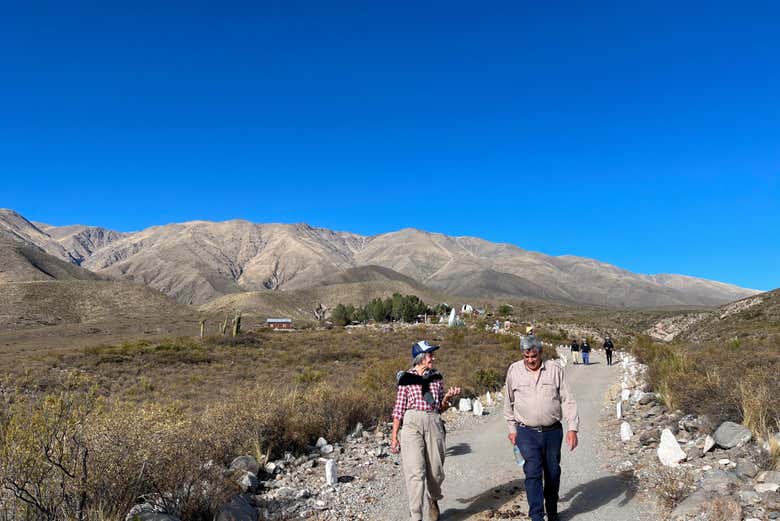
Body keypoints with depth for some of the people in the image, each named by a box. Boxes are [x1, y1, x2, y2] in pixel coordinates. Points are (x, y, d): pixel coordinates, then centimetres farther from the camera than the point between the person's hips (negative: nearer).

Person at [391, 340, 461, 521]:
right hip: (412, 424, -3)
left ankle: (433, 499, 42)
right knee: (416, 472, -8)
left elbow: (441, 408, 14)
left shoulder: (436, 377, 10)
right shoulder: (406, 377, 1)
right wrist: (394, 436, 2)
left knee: (435, 471, 11)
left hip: (434, 425, 3)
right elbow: (399, 408, 3)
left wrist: (447, 397, -5)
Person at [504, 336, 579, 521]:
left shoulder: (555, 369, -2)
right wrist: (512, 429, 11)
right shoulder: (514, 370, 0)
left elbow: (567, 400, -1)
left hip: (553, 431, 1)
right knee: (533, 472, -9)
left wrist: (572, 428, -8)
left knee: (553, 472, 12)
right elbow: (509, 403, 9)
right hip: (527, 433, -1)